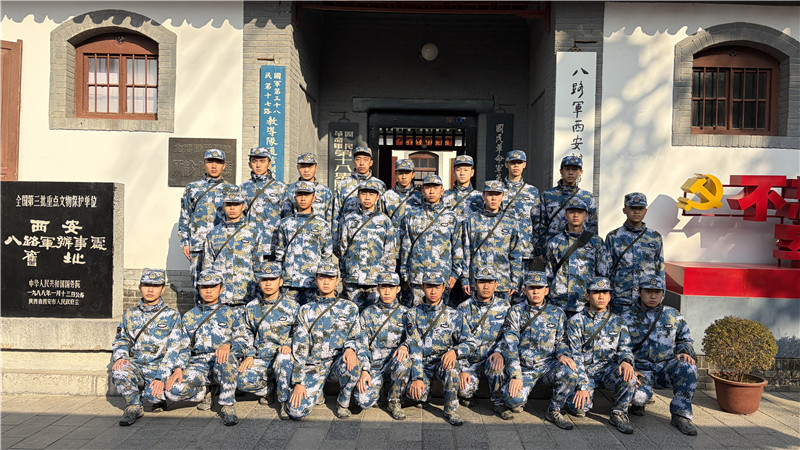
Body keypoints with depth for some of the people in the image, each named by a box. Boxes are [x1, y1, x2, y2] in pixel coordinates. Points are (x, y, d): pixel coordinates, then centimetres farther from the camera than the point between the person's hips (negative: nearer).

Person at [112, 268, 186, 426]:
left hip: (160, 370, -2)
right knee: (119, 370, -31)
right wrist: (120, 357, -9)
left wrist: (161, 377, -20)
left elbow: (173, 350, -7)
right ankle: (134, 406, -5)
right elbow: (120, 340, 16)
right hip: (136, 367, 2)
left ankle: (158, 398, 11)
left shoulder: (171, 315, 0)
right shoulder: (130, 315, 11)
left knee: (153, 394, -29)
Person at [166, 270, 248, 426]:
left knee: (227, 356, -39)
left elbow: (242, 343, 2)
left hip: (224, 366, -2)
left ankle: (228, 405, -21)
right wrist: (178, 369, -5)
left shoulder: (230, 314, 9)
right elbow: (183, 348, 14)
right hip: (198, 365, 2)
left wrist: (228, 345, -21)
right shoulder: (189, 316, 15)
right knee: (173, 391, -26)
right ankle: (203, 392, 7)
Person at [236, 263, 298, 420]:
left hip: (283, 355, -3)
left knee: (283, 358, -40)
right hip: (259, 358, 3)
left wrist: (289, 344, -15)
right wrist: (249, 354, 3)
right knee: (243, 381, -26)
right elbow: (247, 334, 19)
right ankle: (267, 387, 10)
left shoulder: (291, 306, 2)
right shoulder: (251, 307, 10)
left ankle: (283, 401, -17)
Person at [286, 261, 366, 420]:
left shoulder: (349, 308, 7)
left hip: (338, 361, 0)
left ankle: (343, 402, -6)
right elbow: (299, 347, 4)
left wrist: (350, 348, -21)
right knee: (296, 412, -19)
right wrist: (298, 382, -5)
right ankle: (316, 393, 16)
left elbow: (355, 337, 5)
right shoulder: (306, 310, 9)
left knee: (351, 363, -37)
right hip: (314, 365, 0)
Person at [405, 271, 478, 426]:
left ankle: (451, 409, -14)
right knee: (413, 392, -27)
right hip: (422, 364, 1)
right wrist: (417, 377, -21)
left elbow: (471, 342, -6)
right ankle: (424, 392, 13)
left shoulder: (453, 315, -1)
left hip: (443, 362, -1)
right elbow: (414, 347, -9)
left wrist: (455, 351, -29)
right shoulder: (413, 314, -1)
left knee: (451, 364, -36)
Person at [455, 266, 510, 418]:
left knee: (495, 363, -34)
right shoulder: (463, 309, -2)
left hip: (491, 358, 1)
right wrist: (463, 370, -11)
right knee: (464, 390, -26)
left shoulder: (504, 306, 2)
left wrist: (499, 352, -20)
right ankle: (466, 395, 13)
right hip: (470, 361, 0)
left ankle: (498, 402, -9)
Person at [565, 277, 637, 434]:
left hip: (608, 369, 2)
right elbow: (575, 356, -6)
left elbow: (625, 347, 4)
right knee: (579, 409, -25)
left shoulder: (617, 322, 9)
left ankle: (619, 413, -7)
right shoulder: (576, 321, -1)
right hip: (583, 370, -2)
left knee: (628, 377, -32)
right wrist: (582, 386, -17)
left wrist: (626, 361, -22)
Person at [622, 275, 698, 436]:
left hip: (667, 367, 1)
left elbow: (685, 339, 18)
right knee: (638, 396, -30)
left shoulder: (673, 315, 10)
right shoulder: (627, 318, 4)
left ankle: (681, 414, -17)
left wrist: (684, 352, -7)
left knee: (687, 367, -32)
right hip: (640, 369, -1)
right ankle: (638, 402, 12)